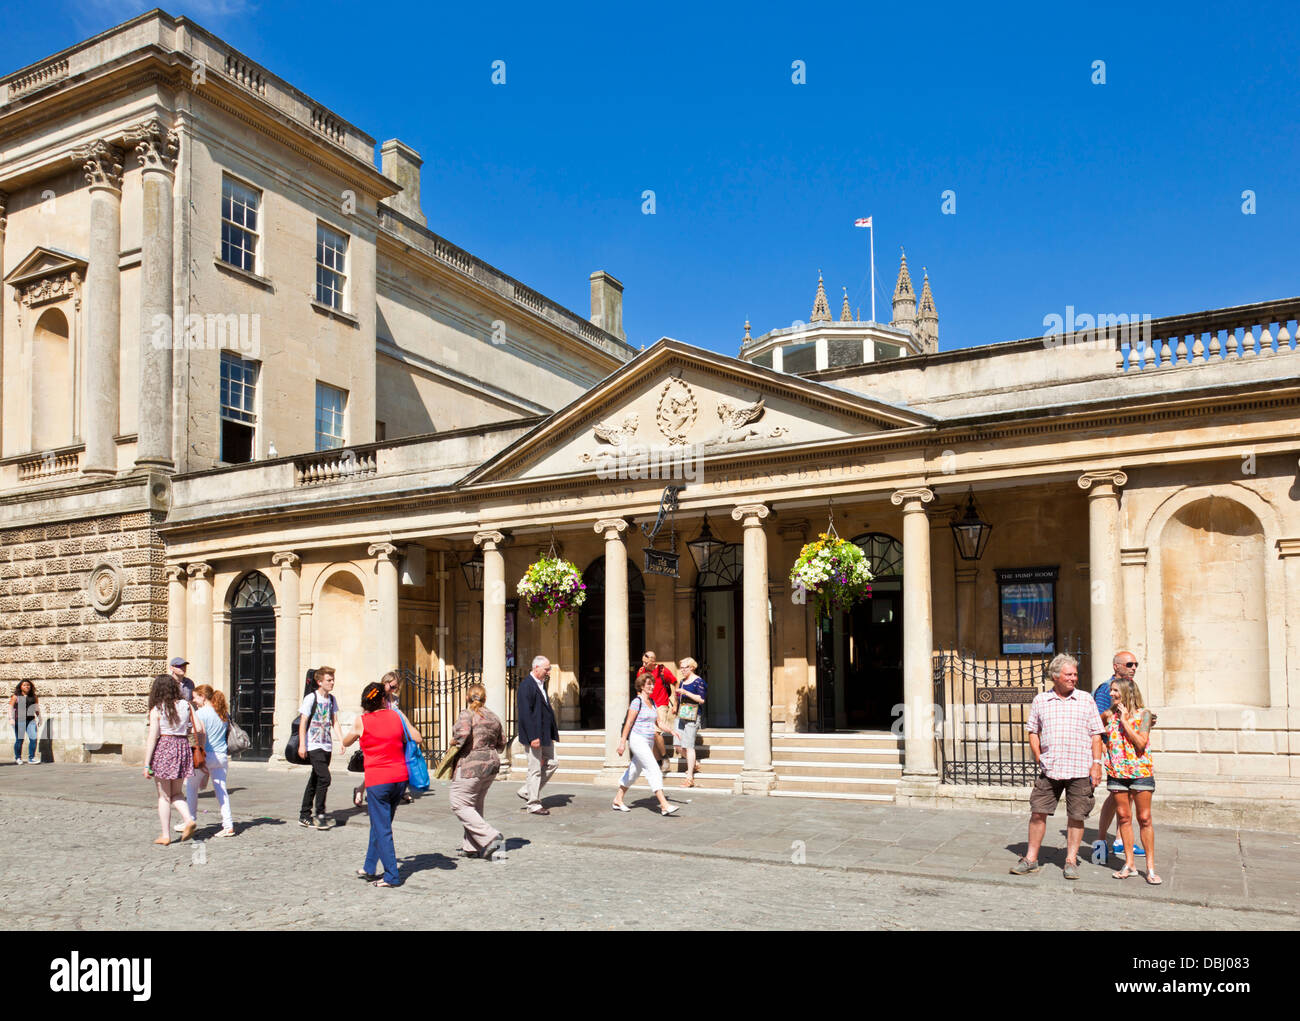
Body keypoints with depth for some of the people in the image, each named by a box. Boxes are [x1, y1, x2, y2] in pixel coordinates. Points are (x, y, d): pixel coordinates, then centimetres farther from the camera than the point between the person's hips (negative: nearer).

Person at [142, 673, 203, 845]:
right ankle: (189, 819, -3)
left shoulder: (157, 710, -7)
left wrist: (146, 764, -8)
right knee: (176, 793, 19)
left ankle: (165, 836, 11)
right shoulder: (186, 705, 4)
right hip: (183, 747, 4)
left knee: (164, 796, 7)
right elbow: (199, 729, 3)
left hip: (163, 748, -4)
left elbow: (152, 737, -11)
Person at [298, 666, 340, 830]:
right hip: (314, 745, -7)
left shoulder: (332, 699, 11)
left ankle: (304, 816, 20)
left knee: (315, 779, 12)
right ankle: (320, 814, -4)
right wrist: (302, 745, -13)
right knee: (324, 778, -15)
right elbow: (303, 722, -8)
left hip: (327, 746, 7)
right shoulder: (311, 699, -8)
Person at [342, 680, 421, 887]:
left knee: (382, 829, 3)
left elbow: (345, 742, 10)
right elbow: (418, 738, 4)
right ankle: (369, 868, 30)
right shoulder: (397, 716, 1)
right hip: (400, 777, 4)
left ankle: (392, 876, 2)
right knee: (379, 824, 19)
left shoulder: (361, 721, -5)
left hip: (377, 781, -4)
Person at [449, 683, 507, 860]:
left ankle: (490, 837, -10)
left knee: (460, 805, 0)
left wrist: (454, 741, -5)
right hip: (492, 763, 7)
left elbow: (462, 734, -24)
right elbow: (501, 746, 14)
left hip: (471, 765, -7)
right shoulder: (494, 717, 12)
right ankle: (472, 847, 17)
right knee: (476, 805, 16)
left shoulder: (466, 714, -7)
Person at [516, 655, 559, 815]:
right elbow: (525, 713, -21)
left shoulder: (541, 684, 14)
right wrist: (533, 737, -24)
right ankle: (533, 804, 9)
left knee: (551, 764, 11)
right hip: (534, 735, -9)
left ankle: (527, 791, 22)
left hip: (546, 735, 9)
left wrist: (553, 732, 17)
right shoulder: (526, 685, -15)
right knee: (535, 769, -1)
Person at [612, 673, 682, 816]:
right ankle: (664, 805, -20)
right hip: (637, 740, -9)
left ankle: (618, 800, 28)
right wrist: (622, 742, -14)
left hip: (648, 742, 9)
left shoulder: (652, 702, 13)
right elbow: (628, 723, -12)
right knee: (654, 770, -16)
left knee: (634, 771, 15)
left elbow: (658, 723, 16)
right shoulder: (637, 702, -11)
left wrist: (671, 731, 1)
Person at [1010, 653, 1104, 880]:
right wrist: (1038, 758, 3)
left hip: (1080, 770, -1)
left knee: (1076, 816, 4)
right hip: (1049, 768, 1)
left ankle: (1071, 861, 17)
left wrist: (1096, 763, -1)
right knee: (1038, 812, 1)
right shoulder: (1040, 701, 8)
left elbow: (1096, 734, 6)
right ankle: (1031, 859, 11)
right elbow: (1033, 731, 14)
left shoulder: (1086, 700, 6)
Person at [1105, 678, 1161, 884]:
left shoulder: (1143, 714, -4)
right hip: (1117, 772, 4)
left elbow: (1141, 743, -14)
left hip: (1140, 772, -4)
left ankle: (1150, 867, 6)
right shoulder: (1110, 715, 8)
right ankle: (1129, 865, 14)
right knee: (1123, 817, 7)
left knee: (1144, 819, -1)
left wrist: (1125, 720, -14)